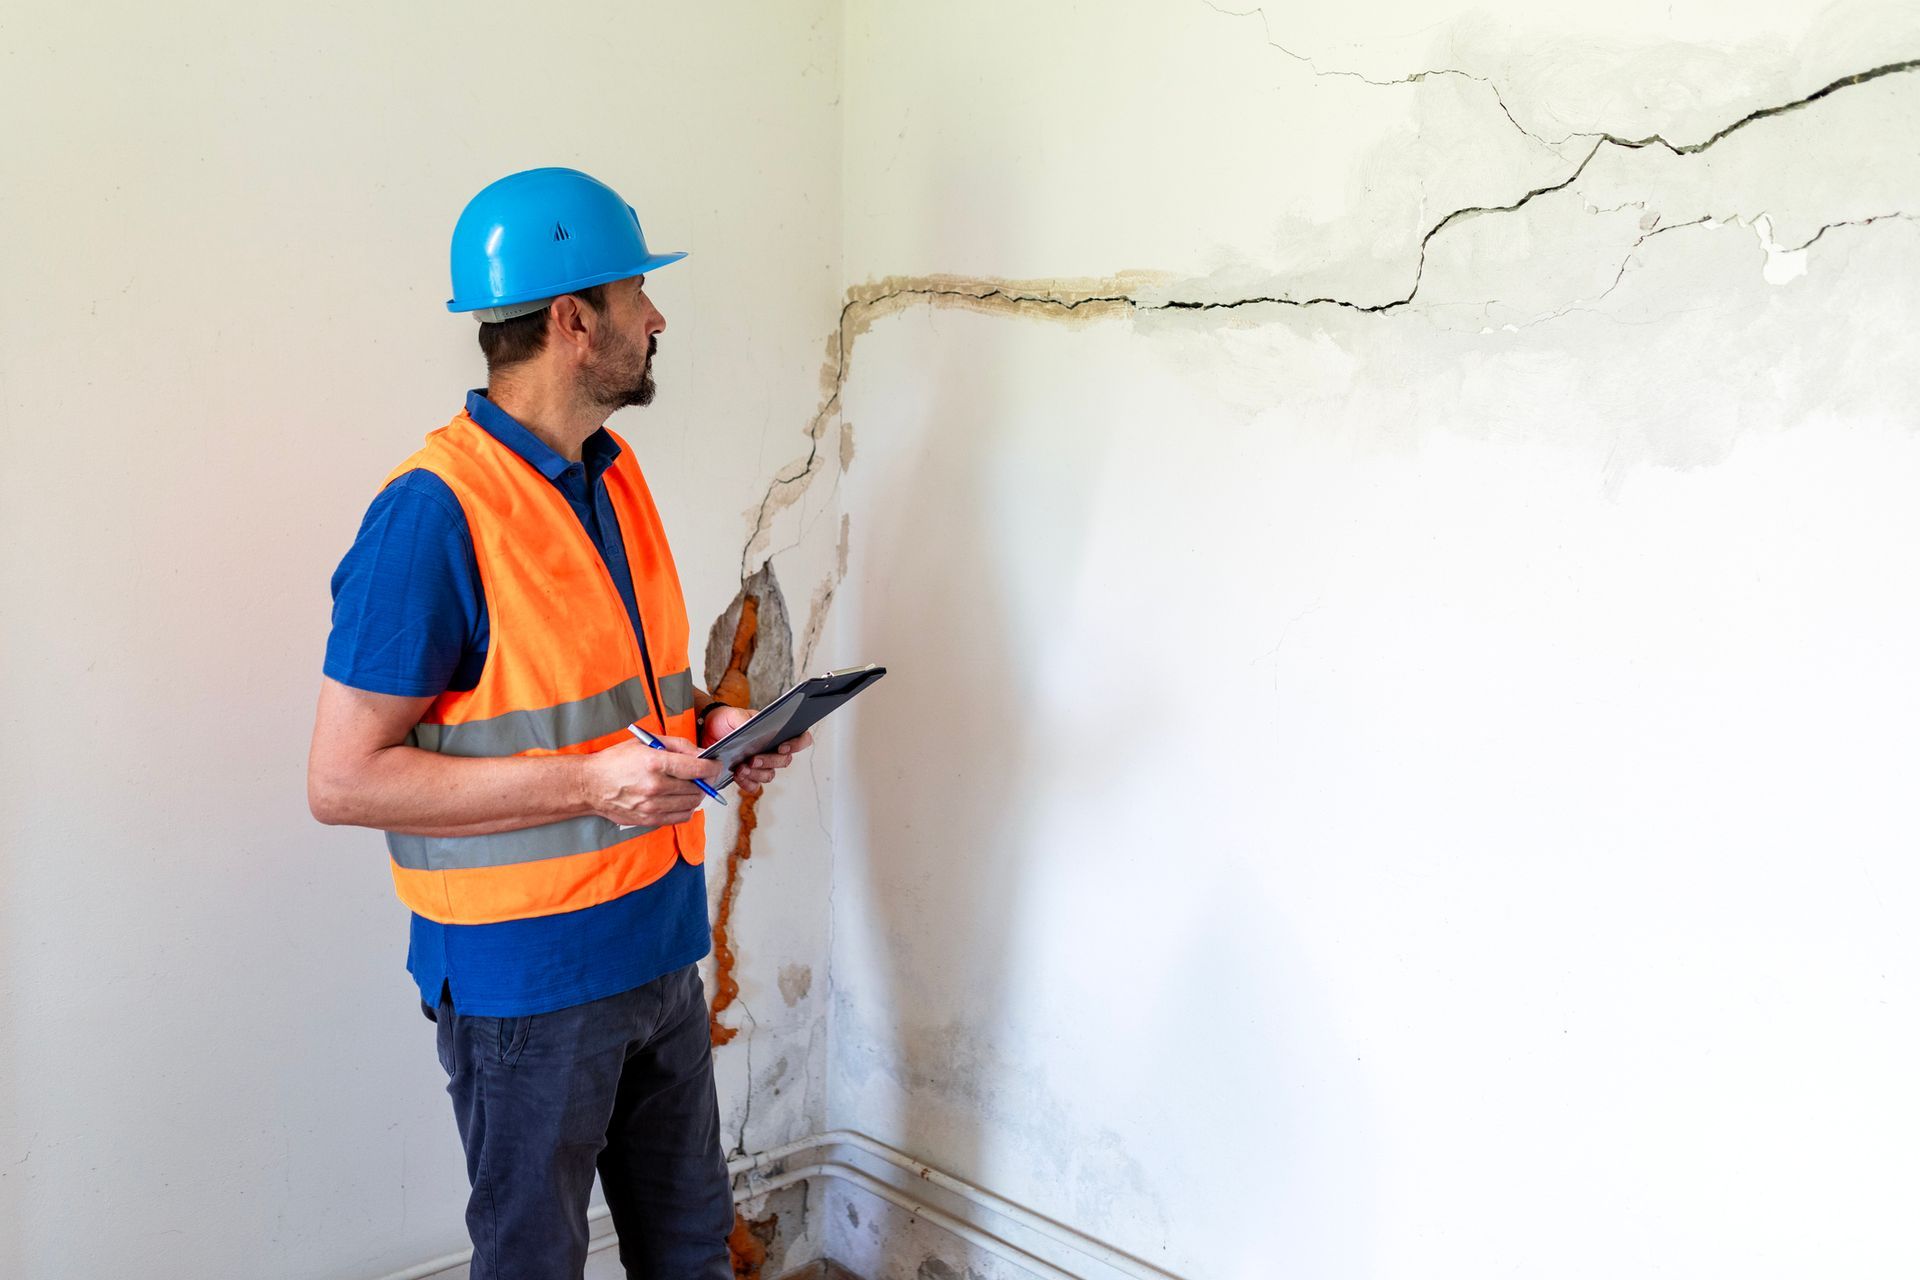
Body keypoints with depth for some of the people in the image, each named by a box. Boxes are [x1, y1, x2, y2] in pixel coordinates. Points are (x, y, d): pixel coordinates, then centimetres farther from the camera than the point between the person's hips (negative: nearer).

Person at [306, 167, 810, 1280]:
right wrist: (590, 782, -25)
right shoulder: (434, 511, -19)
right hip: (529, 973, -7)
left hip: (662, 946, 8)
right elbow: (344, 779, -20)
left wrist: (706, 725, -1)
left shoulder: (615, 479, 7)